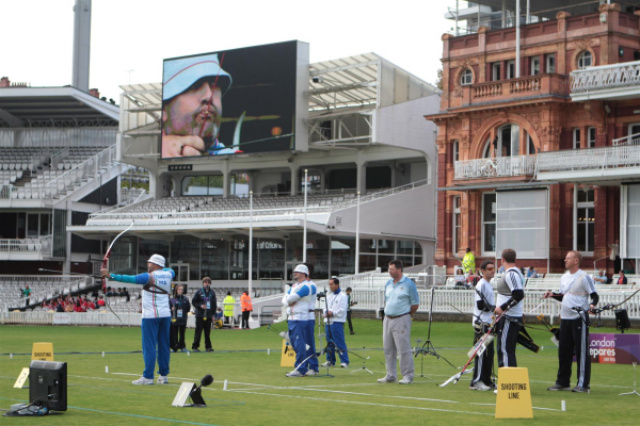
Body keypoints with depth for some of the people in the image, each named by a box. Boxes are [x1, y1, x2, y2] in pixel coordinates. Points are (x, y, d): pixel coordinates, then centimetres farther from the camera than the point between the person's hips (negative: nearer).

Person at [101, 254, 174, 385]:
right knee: (164, 346, 9)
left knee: (149, 346, -5)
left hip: (151, 316, -7)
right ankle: (163, 375, 13)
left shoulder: (149, 277, -10)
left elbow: (131, 279, -19)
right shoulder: (168, 274, 8)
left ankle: (148, 377, -8)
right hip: (165, 315, 7)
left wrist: (110, 276, -20)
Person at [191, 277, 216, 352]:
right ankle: (195, 347, -1)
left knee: (208, 331, 6)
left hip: (209, 315, 3)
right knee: (198, 331, -4)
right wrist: (200, 306, -14)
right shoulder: (199, 292, 0)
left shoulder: (212, 293, 10)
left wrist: (213, 314, 10)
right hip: (200, 315, -3)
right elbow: (193, 302, 1)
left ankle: (208, 346, 12)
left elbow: (214, 304, 16)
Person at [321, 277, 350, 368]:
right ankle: (330, 360, 16)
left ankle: (344, 361, -10)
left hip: (337, 322, -7)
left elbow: (342, 310, -10)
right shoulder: (328, 296, 20)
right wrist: (325, 313, -3)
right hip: (328, 322, 7)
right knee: (329, 342, 10)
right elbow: (324, 307, 18)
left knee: (340, 343, -10)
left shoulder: (342, 296, -2)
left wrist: (332, 313, -14)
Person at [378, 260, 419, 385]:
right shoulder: (388, 284, 13)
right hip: (387, 320, 7)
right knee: (388, 349, 9)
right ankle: (390, 375, 16)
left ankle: (408, 376, -2)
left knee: (404, 349, -7)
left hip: (401, 320, -7)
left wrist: (406, 315, 3)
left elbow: (415, 304, -4)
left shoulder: (409, 284, -7)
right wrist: (387, 313, 12)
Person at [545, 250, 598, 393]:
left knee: (581, 351, -4)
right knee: (563, 351, 11)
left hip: (579, 318, -8)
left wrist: (592, 305, -29)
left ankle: (583, 384, -1)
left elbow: (595, 296, -10)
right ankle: (563, 382, 20)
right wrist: (552, 294, 6)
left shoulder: (584, 277, -8)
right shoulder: (564, 277, 14)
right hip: (565, 318, 8)